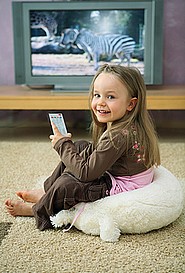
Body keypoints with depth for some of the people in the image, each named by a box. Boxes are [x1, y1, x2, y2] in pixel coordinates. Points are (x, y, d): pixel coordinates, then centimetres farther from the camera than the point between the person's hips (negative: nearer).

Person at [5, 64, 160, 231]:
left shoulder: (119, 136, -31)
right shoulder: (120, 125, -1)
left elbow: (86, 172, -27)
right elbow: (98, 152, 12)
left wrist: (63, 144, -15)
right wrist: (67, 143, -1)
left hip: (121, 190, -10)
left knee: (66, 185, -20)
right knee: (80, 147, 13)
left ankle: (38, 210, 12)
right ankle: (47, 191, 17)